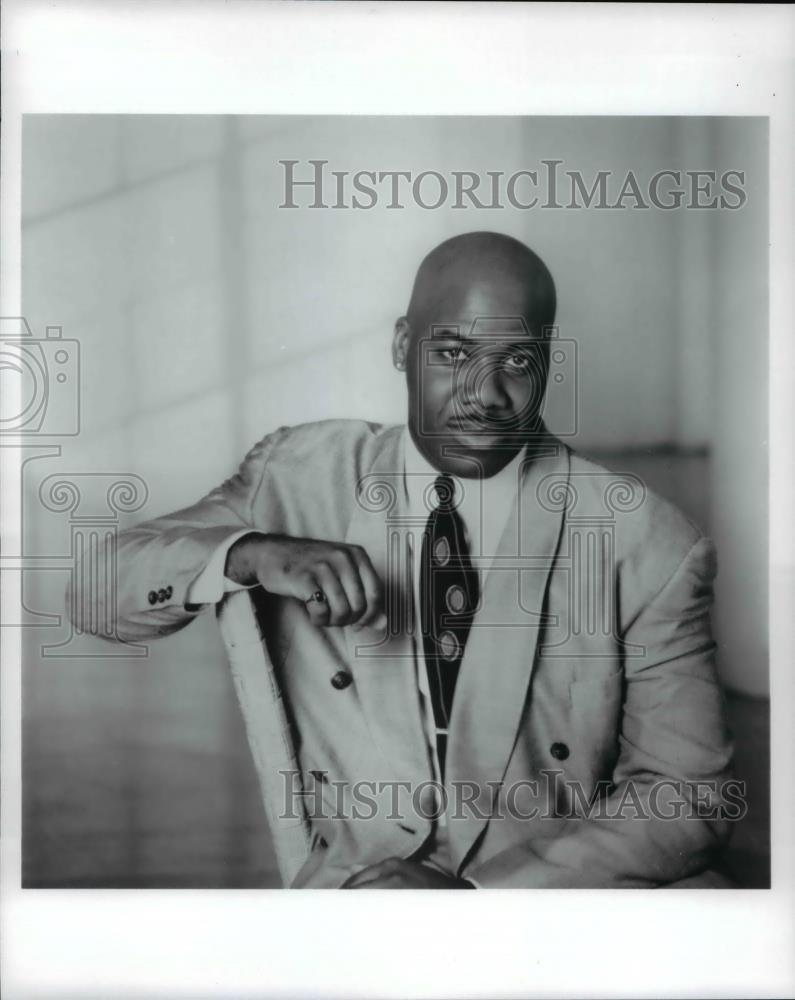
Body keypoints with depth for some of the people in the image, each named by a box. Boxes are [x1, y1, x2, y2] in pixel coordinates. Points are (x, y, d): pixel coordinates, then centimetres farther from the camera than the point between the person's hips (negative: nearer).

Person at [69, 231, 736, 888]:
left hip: (568, 883, 1)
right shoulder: (301, 478, 3)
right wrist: (250, 554, -21)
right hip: (354, 880, -1)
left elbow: (688, 798, -4)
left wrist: (480, 893, -17)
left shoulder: (651, 546, -4)